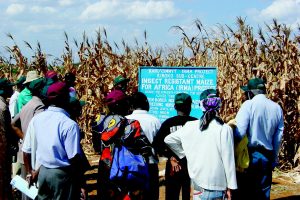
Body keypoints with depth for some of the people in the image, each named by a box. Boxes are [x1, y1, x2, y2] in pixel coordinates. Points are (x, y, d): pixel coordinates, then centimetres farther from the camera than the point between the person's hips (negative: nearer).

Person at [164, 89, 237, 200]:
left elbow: (168, 139, 7)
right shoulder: (224, 129, -11)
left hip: (198, 182, 3)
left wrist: (184, 153, 12)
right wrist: (230, 186, -3)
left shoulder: (191, 126, 1)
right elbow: (228, 159, -10)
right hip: (217, 182, -3)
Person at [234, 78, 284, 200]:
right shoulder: (277, 108, 5)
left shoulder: (249, 105, -11)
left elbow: (239, 132, -18)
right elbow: (278, 137, 11)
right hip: (267, 156, 5)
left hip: (250, 154, -4)